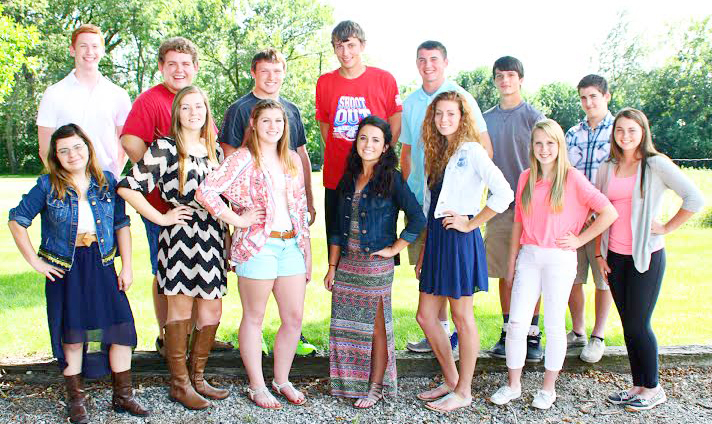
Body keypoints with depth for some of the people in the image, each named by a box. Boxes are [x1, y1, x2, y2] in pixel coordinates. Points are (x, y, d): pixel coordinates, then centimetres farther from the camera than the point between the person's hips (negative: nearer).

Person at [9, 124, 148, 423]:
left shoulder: (107, 182, 2)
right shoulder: (48, 186, -4)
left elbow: (121, 225, 5)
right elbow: (17, 220, 1)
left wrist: (127, 266, 0)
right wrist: (34, 261, -4)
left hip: (102, 266, 2)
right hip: (64, 269, -2)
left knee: (121, 326, -2)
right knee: (72, 333, 4)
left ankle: (122, 395, 13)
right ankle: (76, 400, 20)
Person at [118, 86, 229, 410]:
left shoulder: (214, 150, 14)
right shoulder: (165, 147, -5)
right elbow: (127, 187, -11)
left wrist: (227, 237, 14)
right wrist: (160, 218, -9)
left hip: (212, 237, 6)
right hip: (180, 236, -6)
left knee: (212, 311, 9)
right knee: (180, 309, 2)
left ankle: (197, 378, 25)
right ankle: (180, 384, 15)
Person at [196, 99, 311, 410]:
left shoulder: (292, 160, 13)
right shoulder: (243, 159, -6)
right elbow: (205, 191, -15)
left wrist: (307, 250, 14)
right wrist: (237, 219, -13)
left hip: (291, 244, 6)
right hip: (257, 246, -6)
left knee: (294, 318, 8)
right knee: (254, 318, 6)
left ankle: (282, 380, 26)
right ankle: (256, 386, 18)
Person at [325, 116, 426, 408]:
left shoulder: (391, 179, -7)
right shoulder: (348, 180, 9)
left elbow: (417, 219, -14)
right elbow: (338, 229, 12)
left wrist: (395, 248, -10)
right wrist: (332, 267, 9)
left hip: (376, 265, -5)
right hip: (346, 264, 5)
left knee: (376, 327, 5)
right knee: (348, 326, 10)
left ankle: (376, 387, 17)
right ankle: (352, 383, 24)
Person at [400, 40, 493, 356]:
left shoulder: (460, 97, -2)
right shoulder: (410, 103, 13)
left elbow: (485, 147, -2)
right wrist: (405, 188, 12)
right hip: (419, 197, 5)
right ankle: (439, 329, 20)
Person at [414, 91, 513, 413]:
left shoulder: (471, 151, -8)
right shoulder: (436, 154, 15)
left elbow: (504, 194, -19)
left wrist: (471, 223, -13)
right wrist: (422, 252, 14)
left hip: (460, 241, -8)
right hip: (435, 239, 8)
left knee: (462, 318, 3)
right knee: (425, 316, 10)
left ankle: (463, 391, 16)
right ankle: (450, 380, 26)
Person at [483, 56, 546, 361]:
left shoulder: (533, 117, 0)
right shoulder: (486, 119, 12)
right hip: (499, 206, 4)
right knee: (505, 273, 8)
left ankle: (532, 334, 9)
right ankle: (508, 332, 17)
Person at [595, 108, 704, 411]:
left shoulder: (656, 164, -9)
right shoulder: (607, 169, 8)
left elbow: (695, 199, -15)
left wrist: (666, 228, -11)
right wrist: (599, 254, 8)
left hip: (646, 256, -5)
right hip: (615, 256, 5)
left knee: (638, 324, -1)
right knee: (628, 324, 10)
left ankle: (653, 388, 16)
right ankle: (638, 386, 23)